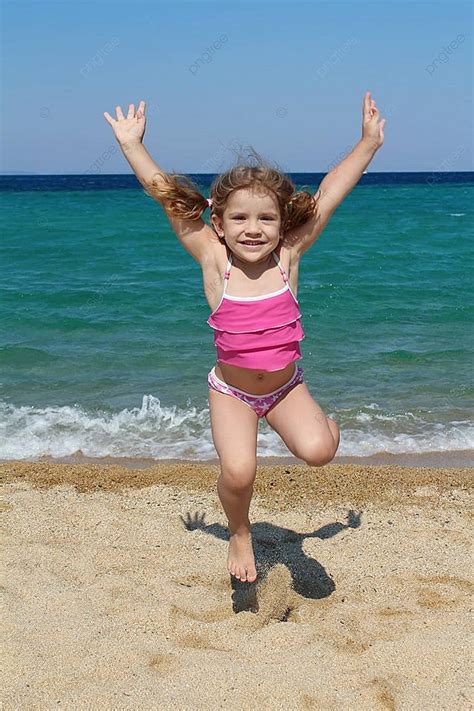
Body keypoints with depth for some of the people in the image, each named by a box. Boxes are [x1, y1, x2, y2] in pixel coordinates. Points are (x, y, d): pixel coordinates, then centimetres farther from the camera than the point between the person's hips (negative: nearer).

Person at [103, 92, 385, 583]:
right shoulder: (214, 261, -15)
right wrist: (132, 146, -9)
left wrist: (368, 143, -4)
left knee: (317, 451, -23)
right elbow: (167, 195, -12)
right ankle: (239, 534, 14)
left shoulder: (288, 256, -12)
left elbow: (329, 194, -9)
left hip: (286, 386, 1)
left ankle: (326, 425, 15)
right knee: (238, 473, -19)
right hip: (231, 390, -1)